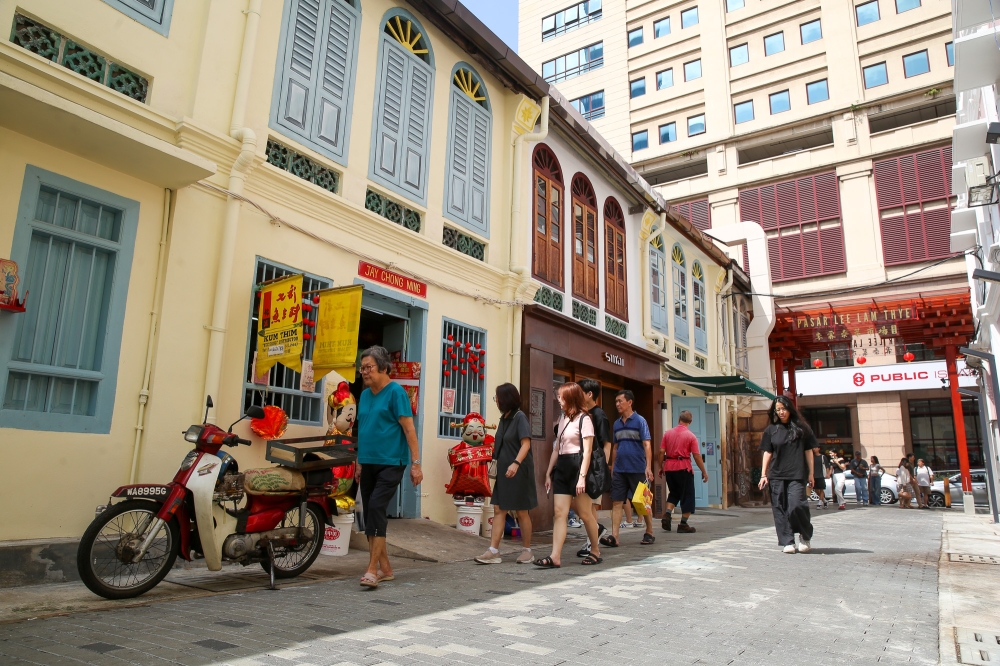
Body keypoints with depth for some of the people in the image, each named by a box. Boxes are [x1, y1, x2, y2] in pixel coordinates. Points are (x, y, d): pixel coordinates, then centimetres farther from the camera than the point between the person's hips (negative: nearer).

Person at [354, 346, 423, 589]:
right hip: (368, 463, 7)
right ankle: (385, 569, 20)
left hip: (391, 463, -7)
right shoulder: (365, 394, 12)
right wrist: (360, 463, 18)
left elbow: (409, 429, -11)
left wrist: (415, 463, -15)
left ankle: (372, 570, -9)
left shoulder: (395, 392, -8)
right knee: (368, 513, 8)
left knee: (376, 507, -16)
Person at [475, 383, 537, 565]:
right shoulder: (504, 418, 11)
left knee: (521, 512, 4)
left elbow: (526, 443, -22)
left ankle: (527, 550, 17)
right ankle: (494, 551, 3)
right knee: (498, 510, 2)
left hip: (519, 471, -8)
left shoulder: (519, 417, -13)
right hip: (504, 471, 8)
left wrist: (516, 463, -35)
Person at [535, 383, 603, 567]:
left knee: (585, 513, 3)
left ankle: (595, 551, 21)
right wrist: (548, 473, 16)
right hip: (561, 467, 7)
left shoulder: (584, 419, -6)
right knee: (559, 512, -2)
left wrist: (582, 476, -18)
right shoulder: (562, 419, 16)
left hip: (577, 466, -7)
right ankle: (555, 557, -5)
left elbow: (587, 451, -11)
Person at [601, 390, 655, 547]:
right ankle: (614, 537, -3)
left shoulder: (639, 421, -5)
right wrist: (612, 467, 15)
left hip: (637, 470, -5)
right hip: (619, 470, 5)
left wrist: (648, 467, -19)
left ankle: (649, 533, 24)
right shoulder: (617, 423, 11)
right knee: (617, 502, -1)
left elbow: (647, 445, -11)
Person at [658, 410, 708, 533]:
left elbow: (662, 451, 2)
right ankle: (683, 524, 6)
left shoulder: (668, 433, 4)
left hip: (669, 467, 4)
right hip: (683, 468, -4)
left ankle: (666, 515, 1)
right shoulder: (691, 436, -6)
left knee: (674, 493, 19)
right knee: (687, 496, 7)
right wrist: (704, 472, 0)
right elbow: (697, 456, -8)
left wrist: (661, 467, 12)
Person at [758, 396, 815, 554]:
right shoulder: (771, 430, 9)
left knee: (796, 505, -12)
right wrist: (763, 475, 4)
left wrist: (811, 474, 5)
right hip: (776, 476, 2)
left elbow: (808, 451, 8)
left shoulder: (801, 428, 6)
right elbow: (767, 453, 9)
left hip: (797, 475, -2)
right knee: (780, 509, 1)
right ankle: (787, 542, 9)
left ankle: (805, 536, 13)